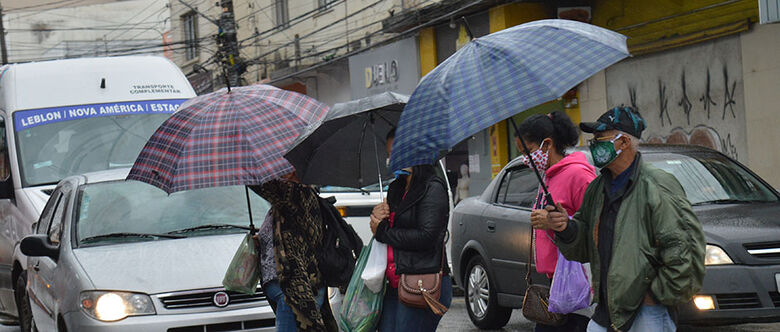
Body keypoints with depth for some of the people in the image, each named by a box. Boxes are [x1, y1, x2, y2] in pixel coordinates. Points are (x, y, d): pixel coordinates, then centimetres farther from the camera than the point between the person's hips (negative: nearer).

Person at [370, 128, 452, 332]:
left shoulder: (433, 188, -6)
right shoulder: (397, 188, 20)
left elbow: (427, 237, -16)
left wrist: (382, 232, -7)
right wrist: (378, 215, -1)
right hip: (395, 285, 8)